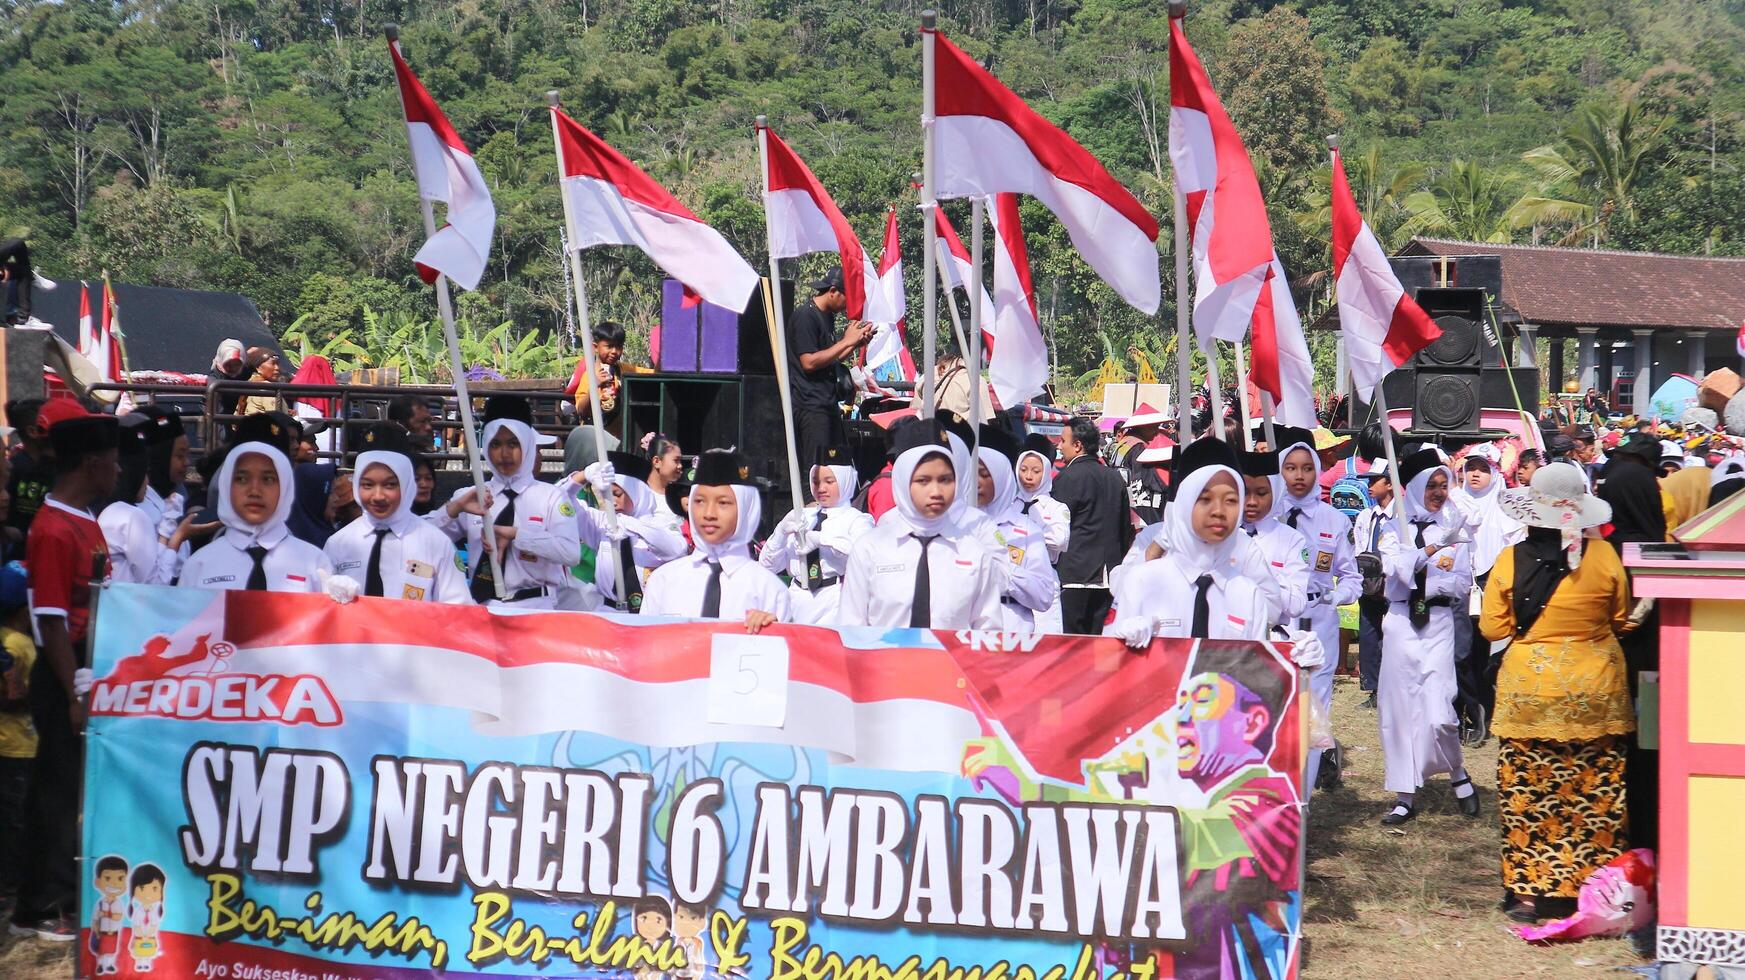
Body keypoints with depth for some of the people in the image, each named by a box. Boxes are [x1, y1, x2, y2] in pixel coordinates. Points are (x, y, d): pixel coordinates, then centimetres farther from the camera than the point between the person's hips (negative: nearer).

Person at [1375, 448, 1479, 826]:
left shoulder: (1454, 528, 8)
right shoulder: (1396, 528, 7)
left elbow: (1462, 582, 2)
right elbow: (1394, 567, -10)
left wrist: (1424, 583, -9)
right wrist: (1430, 552, -20)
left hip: (1439, 622, -1)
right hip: (1400, 622, 1)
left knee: (1437, 712, -11)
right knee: (1400, 706, 1)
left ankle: (1458, 774, 15)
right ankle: (1405, 795, 8)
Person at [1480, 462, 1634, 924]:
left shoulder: (1511, 559, -7)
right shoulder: (1603, 556, -6)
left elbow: (1492, 627, -1)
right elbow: (1621, 620, 5)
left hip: (1528, 690, -1)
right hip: (1596, 690, 1)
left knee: (1529, 797, 6)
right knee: (1595, 797, 8)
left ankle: (1531, 890, 7)